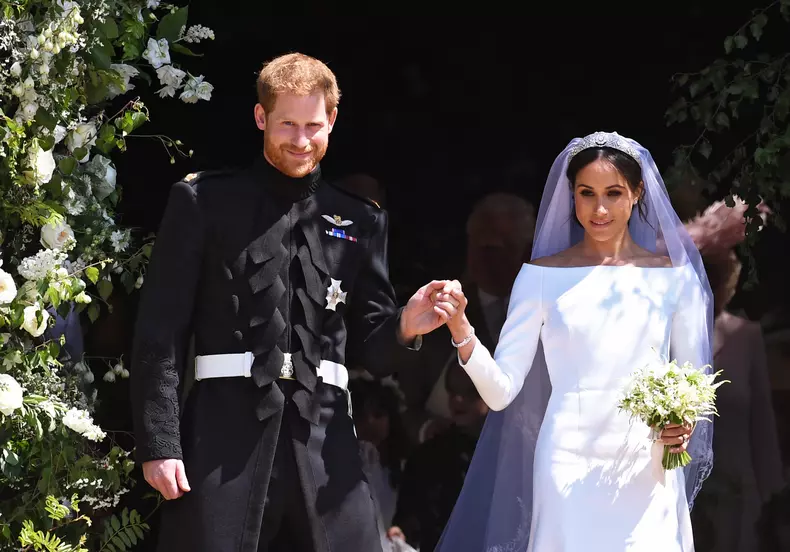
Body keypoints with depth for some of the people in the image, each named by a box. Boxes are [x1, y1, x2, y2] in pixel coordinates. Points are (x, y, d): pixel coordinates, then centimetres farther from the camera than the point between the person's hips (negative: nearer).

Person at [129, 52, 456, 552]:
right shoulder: (204, 202, 7)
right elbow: (160, 331, 2)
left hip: (325, 438, 3)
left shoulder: (360, 221, 16)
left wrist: (405, 327, -6)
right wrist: (159, 444, -7)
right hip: (225, 435, -2)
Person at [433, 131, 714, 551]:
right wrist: (462, 333, -18)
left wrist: (685, 424, -9)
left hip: (648, 477, 1)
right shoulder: (543, 276, 2)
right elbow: (501, 390, -2)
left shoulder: (674, 276, 5)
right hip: (569, 473, -1)